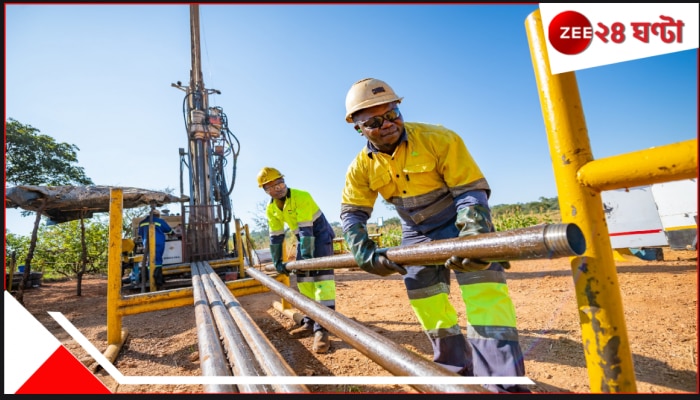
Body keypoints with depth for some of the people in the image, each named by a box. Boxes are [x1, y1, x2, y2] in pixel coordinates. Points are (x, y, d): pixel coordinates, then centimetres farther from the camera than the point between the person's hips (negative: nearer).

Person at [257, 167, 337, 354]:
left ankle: (322, 327, -22)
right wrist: (277, 262, 0)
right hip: (303, 238, 7)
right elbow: (275, 237, 1)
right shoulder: (271, 209, -4)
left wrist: (306, 255, -31)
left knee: (322, 273, -19)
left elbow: (306, 229, -30)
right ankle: (310, 319, 24)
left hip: (320, 234, -7)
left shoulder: (302, 197, -26)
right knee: (303, 277, 9)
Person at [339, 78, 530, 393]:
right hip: (417, 232, 5)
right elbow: (351, 213, -5)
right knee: (424, 296, 8)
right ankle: (458, 368, 28)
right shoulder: (361, 166, -9)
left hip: (461, 219, -4)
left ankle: (502, 382, -12)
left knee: (482, 287, -21)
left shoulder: (438, 139, -22)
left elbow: (472, 189, -22)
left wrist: (473, 234, -37)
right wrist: (364, 252, -20)